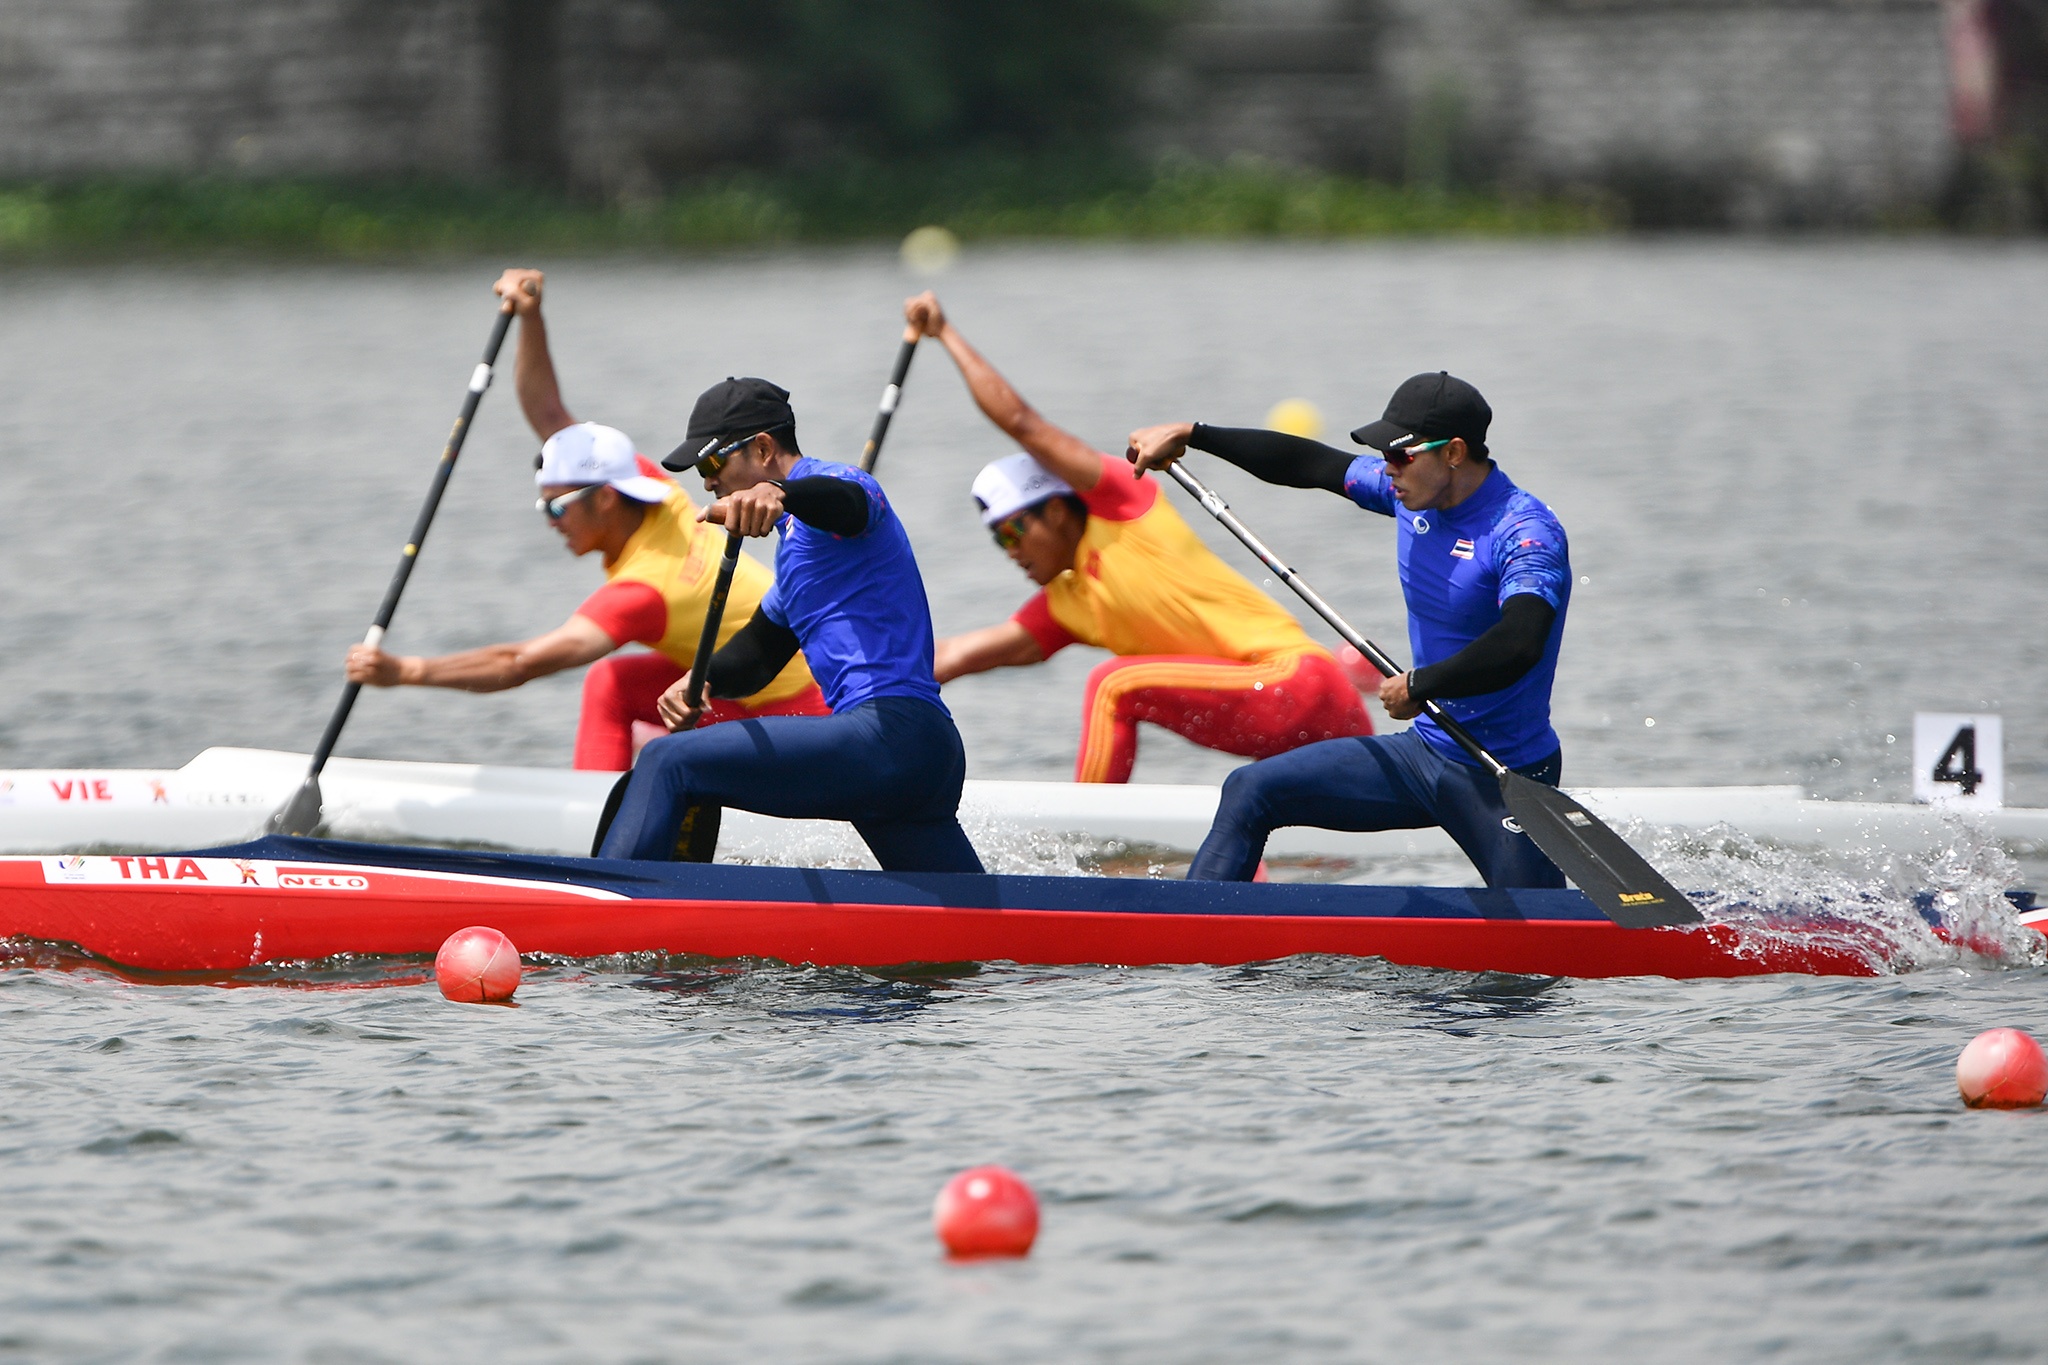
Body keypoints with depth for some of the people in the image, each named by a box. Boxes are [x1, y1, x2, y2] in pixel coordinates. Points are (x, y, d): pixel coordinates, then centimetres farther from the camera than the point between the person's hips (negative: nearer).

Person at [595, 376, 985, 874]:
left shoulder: (830, 483, -1)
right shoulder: (797, 538, 30)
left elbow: (846, 501, -27)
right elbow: (760, 651, 30)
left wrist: (776, 493, -49)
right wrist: (698, 684, 9)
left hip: (888, 734, -11)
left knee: (668, 762, -12)